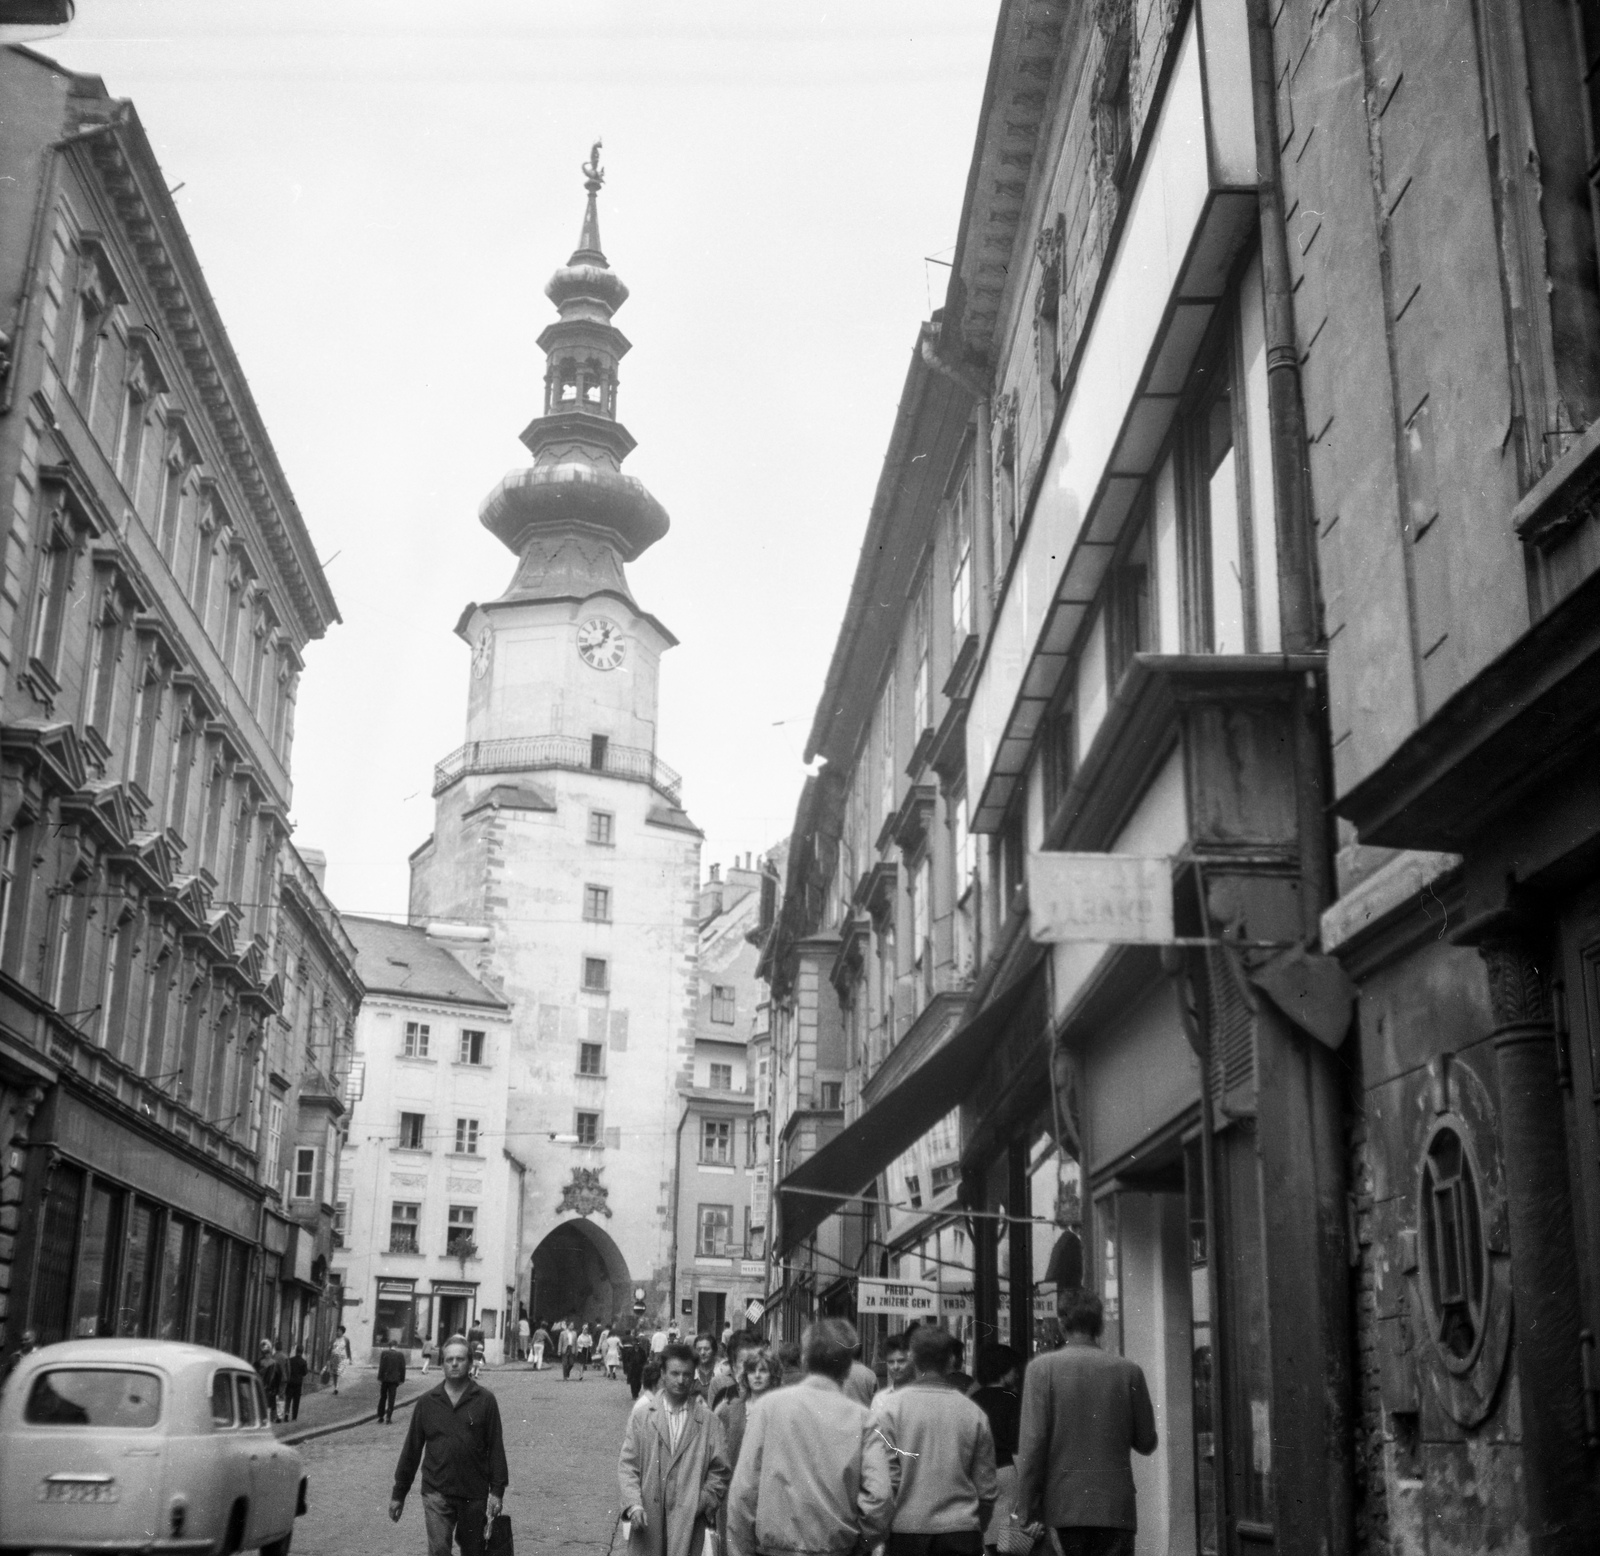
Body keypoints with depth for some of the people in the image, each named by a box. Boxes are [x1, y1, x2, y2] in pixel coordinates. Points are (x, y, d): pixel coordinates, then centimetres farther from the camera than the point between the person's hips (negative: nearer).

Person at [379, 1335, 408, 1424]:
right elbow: (402, 1368, 0)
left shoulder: (384, 1352, -7)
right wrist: (401, 1380, 7)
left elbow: (381, 1367, -10)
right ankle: (388, 1418, -2)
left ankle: (380, 1416, 16)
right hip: (395, 1379, 1)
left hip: (385, 1379, -1)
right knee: (391, 1399, 3)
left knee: (382, 1398, 14)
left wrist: (380, 1378, -6)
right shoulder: (400, 1354, -1)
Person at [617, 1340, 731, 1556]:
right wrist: (634, 1505, -10)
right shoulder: (641, 1416, 7)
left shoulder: (708, 1422, 6)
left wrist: (702, 1504, -6)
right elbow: (627, 1465, 3)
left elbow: (720, 1471, 6)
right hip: (648, 1522, 1)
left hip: (688, 1522, 0)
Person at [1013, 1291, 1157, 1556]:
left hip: (1065, 1503, -1)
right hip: (1116, 1507, 1)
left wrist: (1028, 1511, -5)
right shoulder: (1129, 1370, 1)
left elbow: (1032, 1443, -8)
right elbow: (1146, 1443, 7)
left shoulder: (1042, 1368, -4)